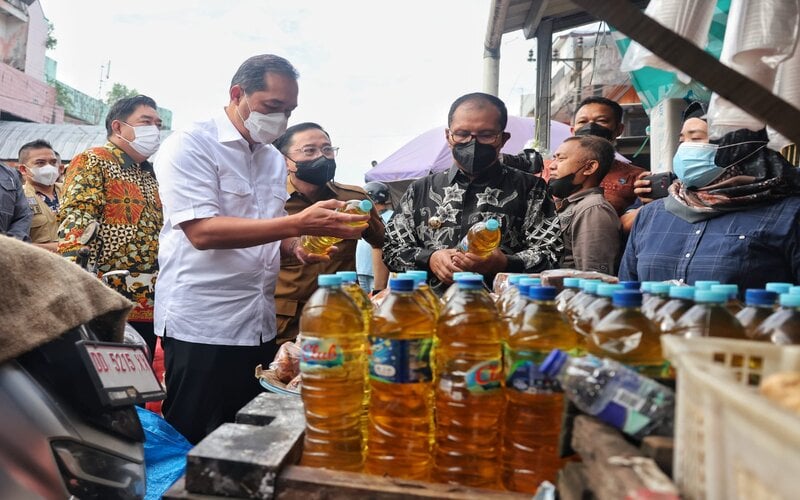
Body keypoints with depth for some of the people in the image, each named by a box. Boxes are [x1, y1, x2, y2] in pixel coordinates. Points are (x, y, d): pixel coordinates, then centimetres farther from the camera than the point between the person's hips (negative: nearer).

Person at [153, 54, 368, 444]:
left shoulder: (275, 160, 13)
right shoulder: (189, 146, -8)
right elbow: (202, 232, -21)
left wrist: (296, 248, -2)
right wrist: (298, 224, -28)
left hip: (260, 326, 7)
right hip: (200, 327, -6)